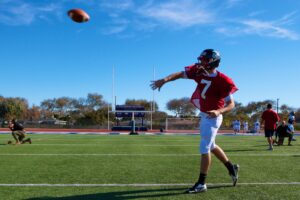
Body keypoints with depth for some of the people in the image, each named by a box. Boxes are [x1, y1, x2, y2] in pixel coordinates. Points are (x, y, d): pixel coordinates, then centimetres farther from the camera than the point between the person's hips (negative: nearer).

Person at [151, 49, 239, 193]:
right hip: (204, 115, 8)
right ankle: (232, 168, 40)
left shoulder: (222, 81, -23)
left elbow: (231, 104, -19)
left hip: (212, 117, -8)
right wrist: (165, 79, -23)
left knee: (204, 148, -5)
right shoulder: (199, 71, -6)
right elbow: (180, 74, -6)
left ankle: (201, 184, 7)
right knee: (211, 146, 21)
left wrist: (219, 112, -38)